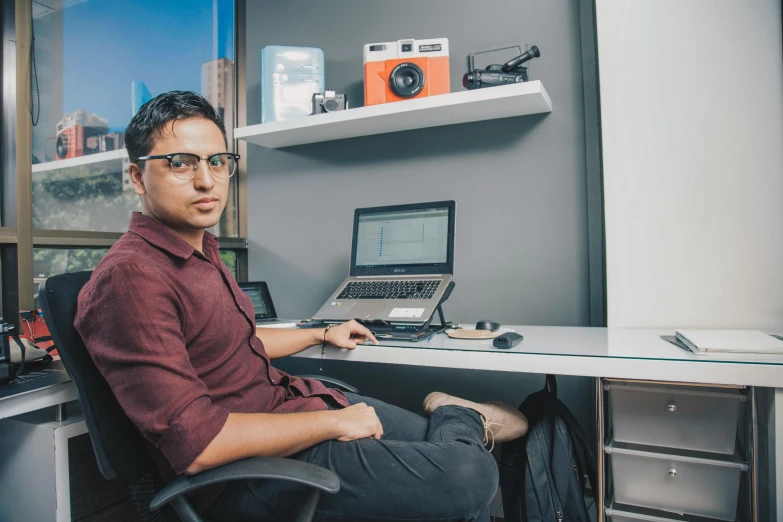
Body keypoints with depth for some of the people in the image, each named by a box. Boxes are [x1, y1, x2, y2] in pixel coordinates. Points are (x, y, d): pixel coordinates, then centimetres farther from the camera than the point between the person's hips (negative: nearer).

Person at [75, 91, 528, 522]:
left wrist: (323, 335, 32)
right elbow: (194, 444, -28)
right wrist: (332, 423, -20)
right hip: (250, 471, -9)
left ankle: (452, 416, 38)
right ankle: (461, 417, 9)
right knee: (469, 476, -18)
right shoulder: (130, 278, -22)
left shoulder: (201, 249, 10)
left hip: (289, 400, 9)